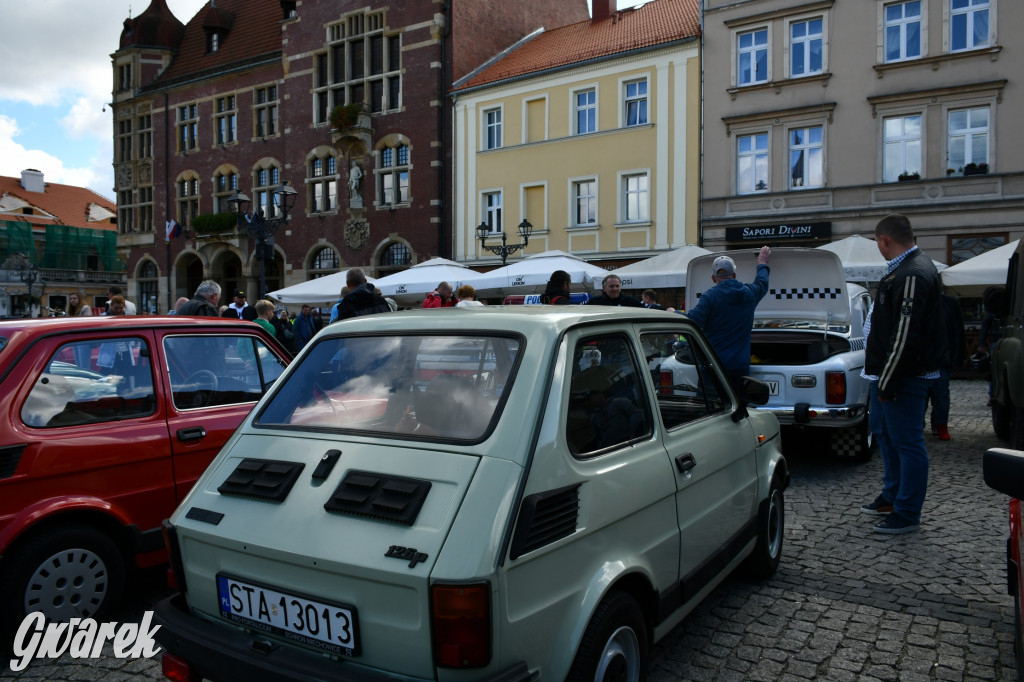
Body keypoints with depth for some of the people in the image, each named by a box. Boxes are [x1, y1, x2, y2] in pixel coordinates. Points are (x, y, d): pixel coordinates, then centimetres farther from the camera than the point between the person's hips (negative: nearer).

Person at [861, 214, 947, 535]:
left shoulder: (913, 275, -21)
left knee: (907, 443, -2)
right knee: (887, 436, 21)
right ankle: (891, 496, 36)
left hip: (905, 376, -11)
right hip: (891, 374, 11)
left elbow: (905, 336, -24)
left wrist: (887, 382, -21)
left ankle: (907, 514, 7)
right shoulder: (903, 269, 13)